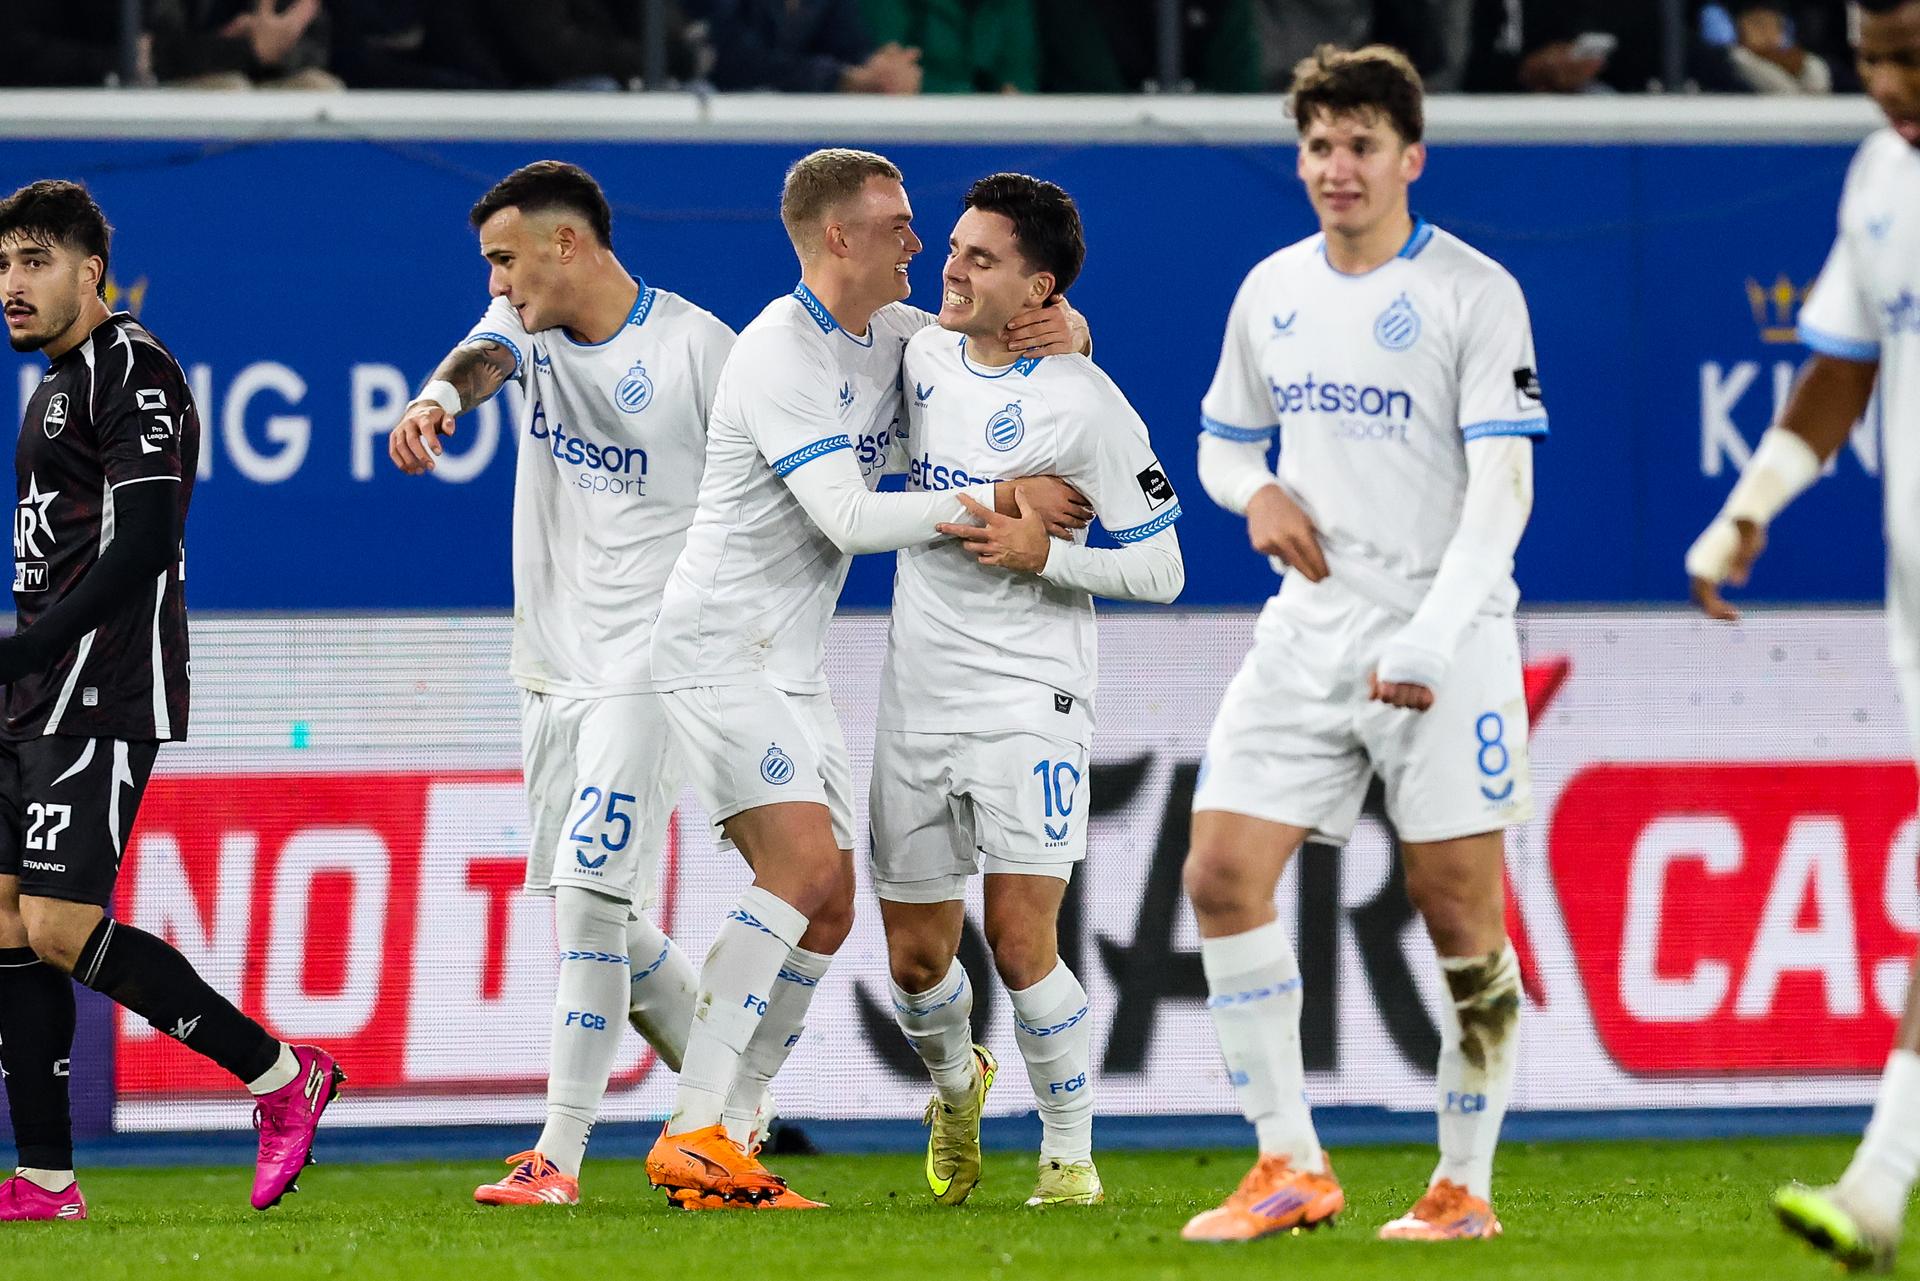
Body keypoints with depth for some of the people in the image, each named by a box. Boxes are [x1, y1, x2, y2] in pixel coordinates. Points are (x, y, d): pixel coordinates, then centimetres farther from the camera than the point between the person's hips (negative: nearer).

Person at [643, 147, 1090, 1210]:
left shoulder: (889, 336, 10)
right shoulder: (780, 354, -17)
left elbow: (1002, 341, 21)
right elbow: (848, 518, -24)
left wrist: (1063, 328, -4)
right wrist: (999, 498, -22)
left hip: (794, 667, 9)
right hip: (720, 646, -9)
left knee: (828, 907, 4)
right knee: (801, 865, -22)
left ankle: (728, 1140, 8)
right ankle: (690, 1133, -24)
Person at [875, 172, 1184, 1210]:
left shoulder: (1084, 404, -11)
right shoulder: (921, 355, 7)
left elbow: (1160, 570, -8)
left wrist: (1040, 551, -19)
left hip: (1029, 701, -6)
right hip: (917, 702, 6)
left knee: (1020, 941, -15)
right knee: (916, 958, 9)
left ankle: (1070, 1160, 1)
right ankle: (955, 1085, 41)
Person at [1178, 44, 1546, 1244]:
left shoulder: (1475, 293, -7)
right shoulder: (1271, 291, 10)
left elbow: (1503, 489, -12)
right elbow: (1222, 439, 24)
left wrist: (1429, 645, -20)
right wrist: (1255, 493, -1)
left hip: (1445, 645, -5)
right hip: (1310, 635, 5)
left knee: (1461, 913, -5)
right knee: (1223, 874, -6)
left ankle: (1466, 1185, 7)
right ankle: (1292, 1167, 1)